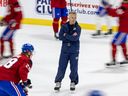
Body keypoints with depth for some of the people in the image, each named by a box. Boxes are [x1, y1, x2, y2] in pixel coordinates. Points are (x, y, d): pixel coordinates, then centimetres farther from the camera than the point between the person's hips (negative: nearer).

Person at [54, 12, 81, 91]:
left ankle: (73, 82, 16)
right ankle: (58, 82, 8)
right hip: (65, 49, 1)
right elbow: (60, 37, -8)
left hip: (74, 50, -1)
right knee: (62, 66, 1)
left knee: (74, 67, 3)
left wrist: (66, 35, -11)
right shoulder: (64, 26, 1)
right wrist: (71, 37, -15)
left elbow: (75, 38, -19)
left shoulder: (78, 28, -5)